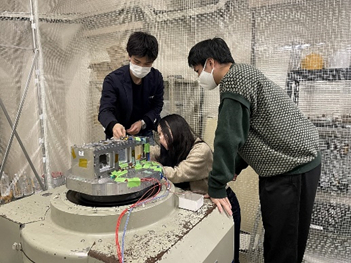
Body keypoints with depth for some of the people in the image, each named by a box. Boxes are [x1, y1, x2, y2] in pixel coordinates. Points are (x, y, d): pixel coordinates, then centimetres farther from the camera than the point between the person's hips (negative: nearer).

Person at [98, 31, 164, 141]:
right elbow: (105, 110, -27)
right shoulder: (113, 80, -21)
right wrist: (113, 125, -51)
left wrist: (143, 122, -18)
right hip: (119, 135, -2)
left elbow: (157, 106, -1)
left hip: (145, 133, 3)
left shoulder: (156, 78, -11)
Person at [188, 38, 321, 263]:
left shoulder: (235, 78, -16)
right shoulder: (243, 76, 15)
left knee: (282, 243, 3)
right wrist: (235, 167, 18)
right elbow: (246, 132, 20)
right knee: (277, 236, 19)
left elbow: (228, 136, -22)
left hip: (292, 168, -10)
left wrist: (216, 187, -16)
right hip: (293, 163, 10)